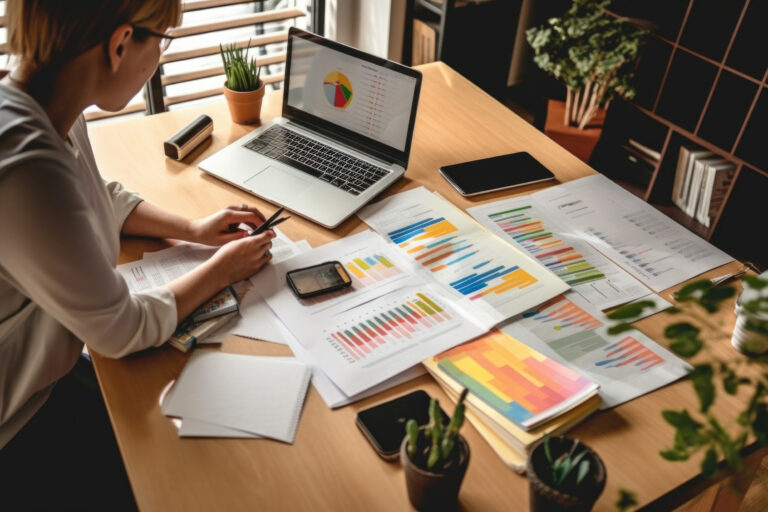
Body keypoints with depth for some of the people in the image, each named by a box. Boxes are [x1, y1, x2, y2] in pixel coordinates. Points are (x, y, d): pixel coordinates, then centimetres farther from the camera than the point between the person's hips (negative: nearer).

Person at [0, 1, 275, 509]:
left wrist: (191, 229, 1)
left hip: (49, 367, 8)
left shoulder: (48, 106, -9)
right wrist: (221, 270, -10)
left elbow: (103, 198, 13)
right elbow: (122, 330, -24)